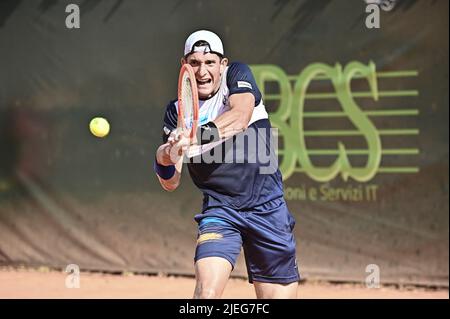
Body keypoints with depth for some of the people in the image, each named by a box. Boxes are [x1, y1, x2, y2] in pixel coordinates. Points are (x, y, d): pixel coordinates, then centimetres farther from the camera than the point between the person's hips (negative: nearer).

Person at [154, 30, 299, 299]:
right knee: (207, 291, -22)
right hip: (220, 212, 0)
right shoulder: (177, 112, 6)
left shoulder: (237, 75, 2)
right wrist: (164, 160, -23)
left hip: (267, 209, 0)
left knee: (280, 294, 2)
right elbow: (171, 183, 1)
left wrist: (196, 136, -36)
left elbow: (240, 117, -21)